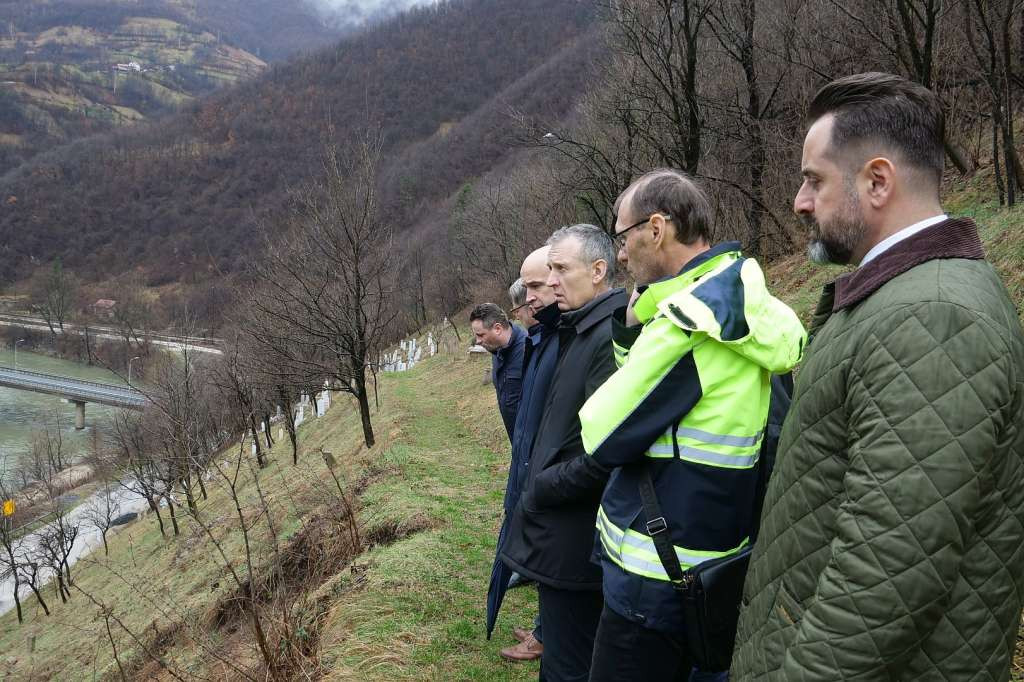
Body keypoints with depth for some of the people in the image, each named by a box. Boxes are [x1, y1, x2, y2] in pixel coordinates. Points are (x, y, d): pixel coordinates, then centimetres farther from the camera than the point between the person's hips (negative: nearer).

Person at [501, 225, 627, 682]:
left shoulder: (612, 337, -21)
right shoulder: (580, 331, 11)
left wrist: (539, 493, -14)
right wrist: (538, 486, 9)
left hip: (572, 541, -10)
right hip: (565, 532, 10)